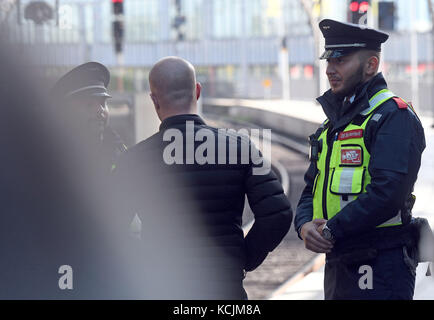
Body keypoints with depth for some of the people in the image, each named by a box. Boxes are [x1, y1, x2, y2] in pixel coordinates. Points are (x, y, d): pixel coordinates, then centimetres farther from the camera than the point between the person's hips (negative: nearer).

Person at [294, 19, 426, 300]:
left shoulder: (394, 116, -10)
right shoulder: (334, 123, 20)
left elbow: (387, 193, -21)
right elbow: (313, 189, 19)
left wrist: (331, 231, -16)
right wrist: (306, 225, -4)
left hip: (381, 268, -9)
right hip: (337, 264, 9)